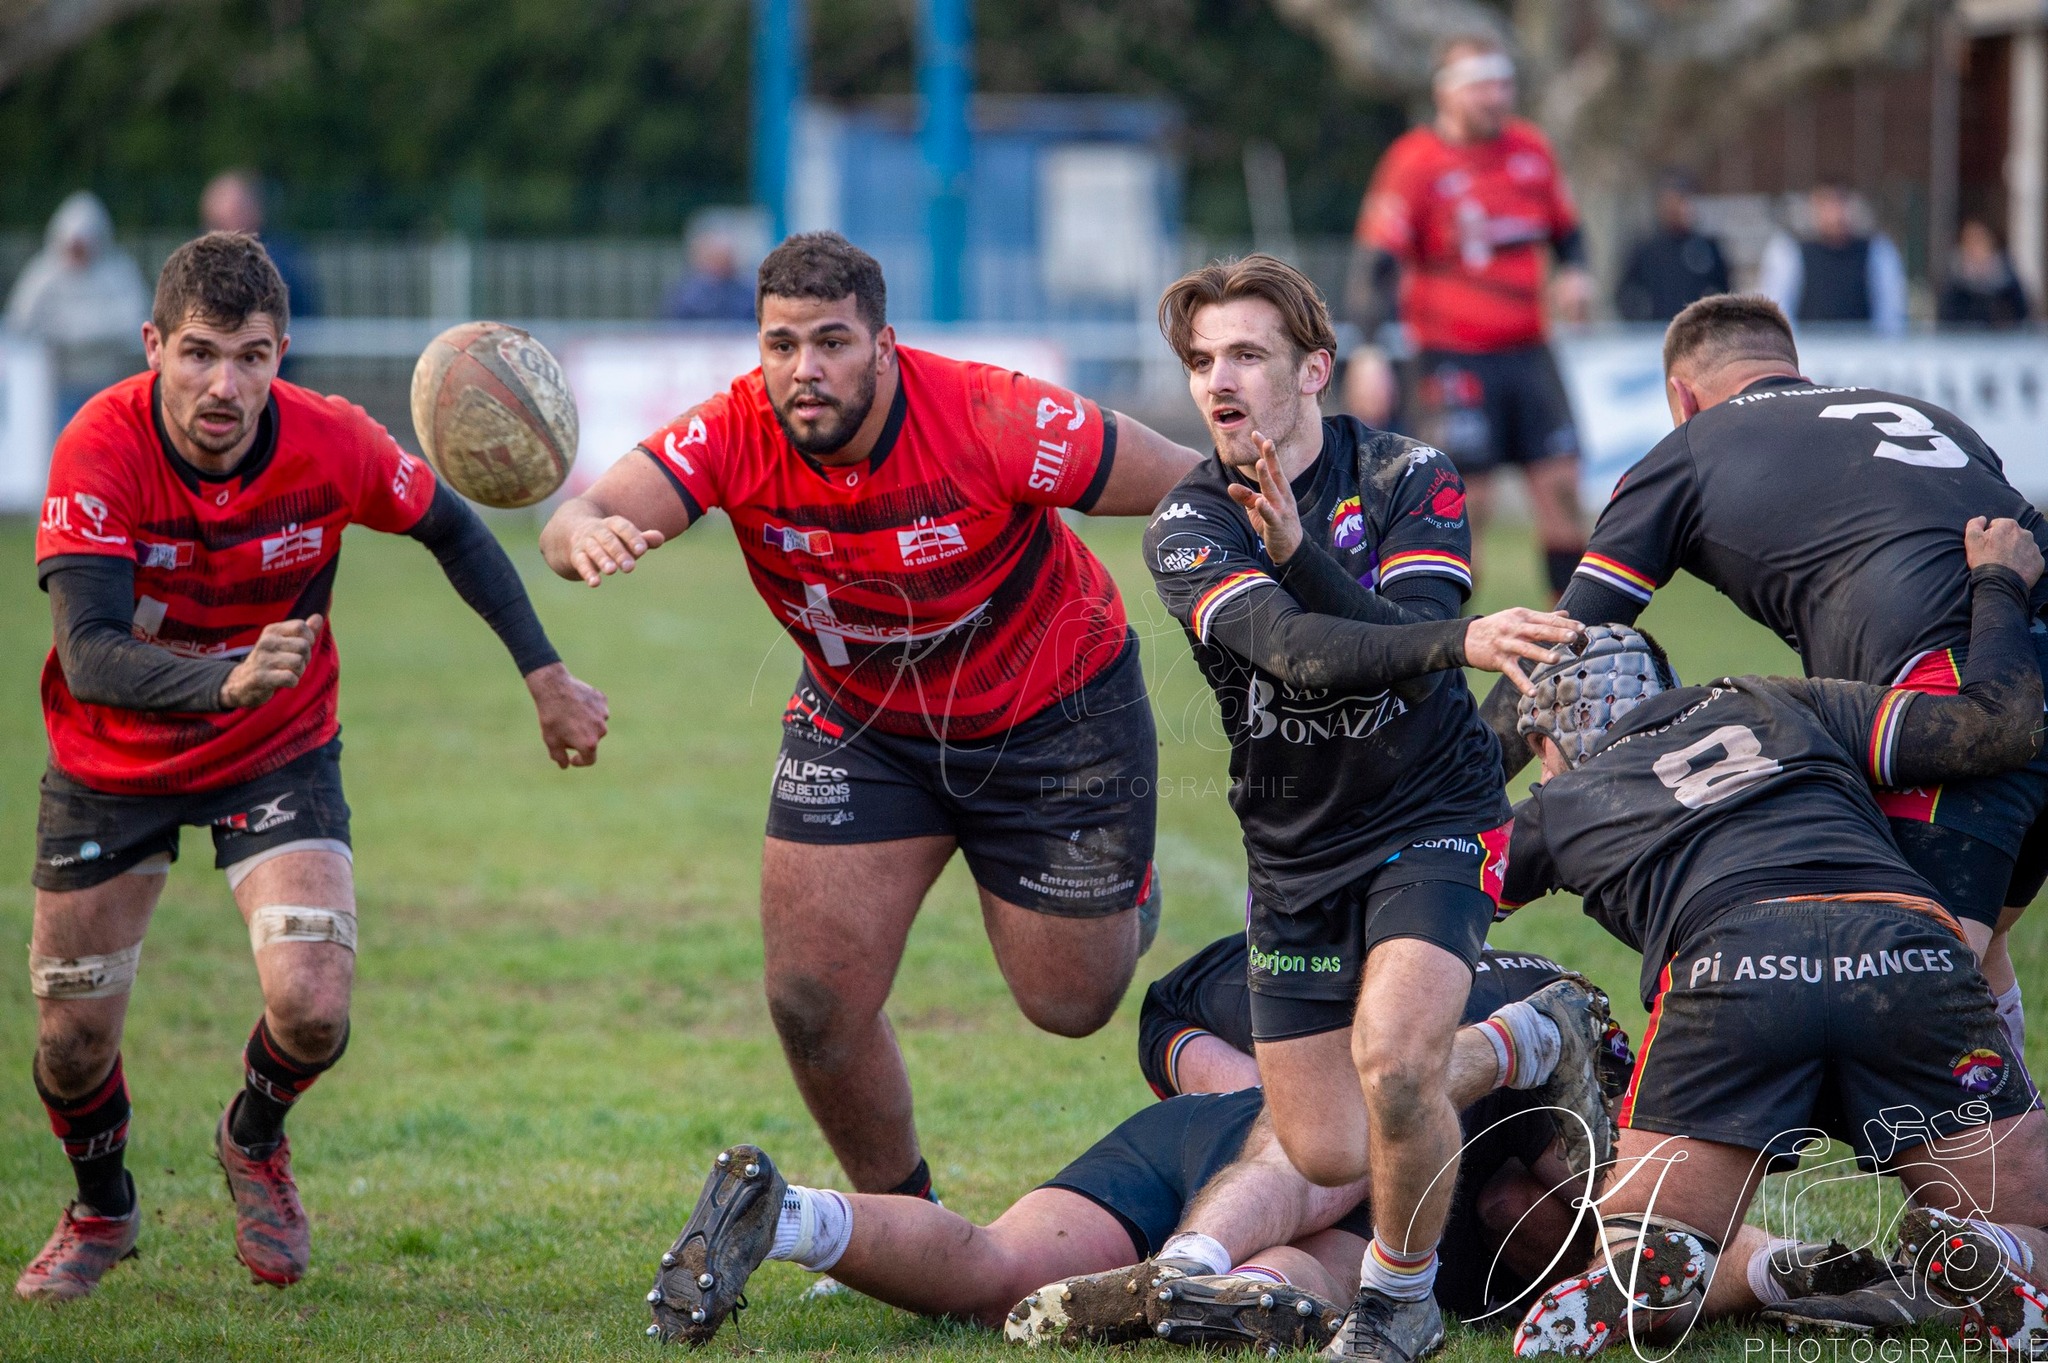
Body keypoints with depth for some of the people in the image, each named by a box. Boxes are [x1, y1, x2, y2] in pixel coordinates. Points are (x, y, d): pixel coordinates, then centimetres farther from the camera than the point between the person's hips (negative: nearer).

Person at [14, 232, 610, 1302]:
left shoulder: (331, 443, -22)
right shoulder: (101, 450, -29)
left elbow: (453, 531, 0)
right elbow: (89, 656, -38)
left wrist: (545, 676, -2)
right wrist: (227, 679, -55)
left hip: (278, 755, 1)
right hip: (113, 763, 0)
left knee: (310, 1007, -17)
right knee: (72, 1039, 4)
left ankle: (255, 1140, 20)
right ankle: (102, 1212, 39)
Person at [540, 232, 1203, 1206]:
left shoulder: (994, 423, -31)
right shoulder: (735, 437, -24)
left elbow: (1196, 488, -22)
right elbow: (577, 523, -37)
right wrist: (586, 534, -60)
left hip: (1052, 711, -2)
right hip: (859, 720, 3)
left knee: (1070, 1003, 8)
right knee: (813, 1005, -7)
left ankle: (1124, 898, 45)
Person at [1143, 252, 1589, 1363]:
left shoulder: (1410, 479, -10)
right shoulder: (1186, 526, -11)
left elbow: (1409, 647, -24)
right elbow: (1295, 649, -29)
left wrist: (1301, 550, -36)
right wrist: (1459, 640, -44)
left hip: (1430, 820, -3)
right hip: (1293, 853, 3)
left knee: (1393, 1067, -29)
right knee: (1328, 1158, 3)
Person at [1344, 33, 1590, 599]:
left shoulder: (1531, 150, 9)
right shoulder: (1413, 163, -9)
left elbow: (1566, 231, 24)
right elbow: (1374, 264, -13)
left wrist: (1574, 272, 2)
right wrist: (1368, 353, -22)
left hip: (1527, 354, 6)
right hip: (1452, 358, -6)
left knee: (1561, 488, 2)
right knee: (1465, 502, -8)